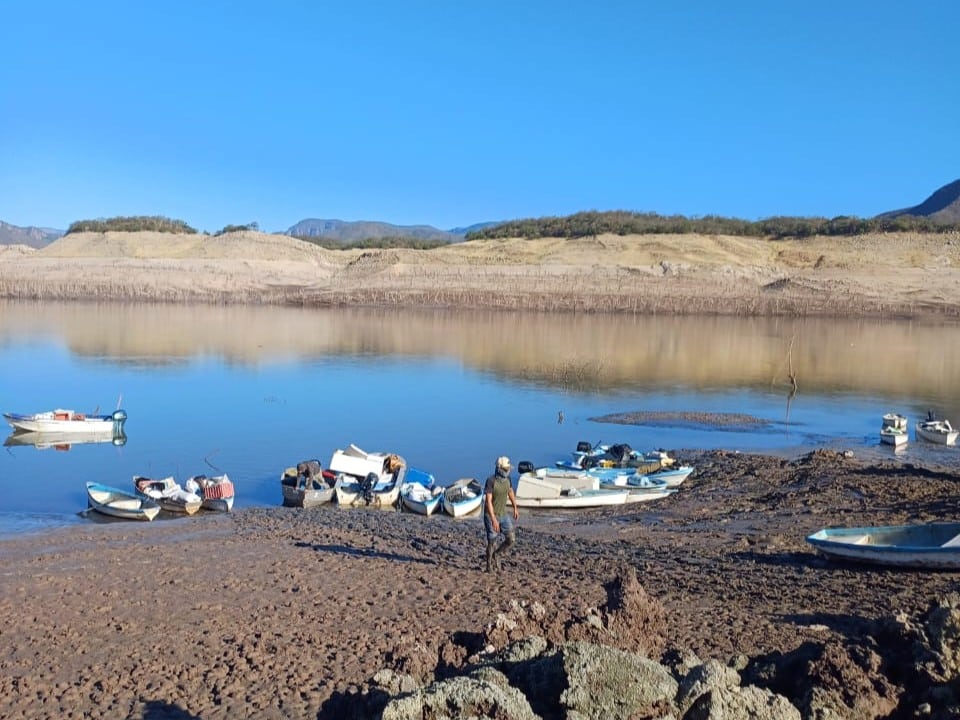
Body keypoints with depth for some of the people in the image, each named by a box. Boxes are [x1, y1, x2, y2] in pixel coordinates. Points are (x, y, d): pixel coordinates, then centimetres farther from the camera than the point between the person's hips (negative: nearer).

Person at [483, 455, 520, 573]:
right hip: (491, 515, -6)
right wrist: (493, 519, -31)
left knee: (511, 539, -3)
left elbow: (511, 492, 18)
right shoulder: (490, 481, -23)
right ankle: (489, 566, 22)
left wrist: (515, 508, 24)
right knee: (492, 542, 1)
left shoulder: (507, 479, -2)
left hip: (503, 514, 6)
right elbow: (488, 501, -26)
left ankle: (496, 554, 23)